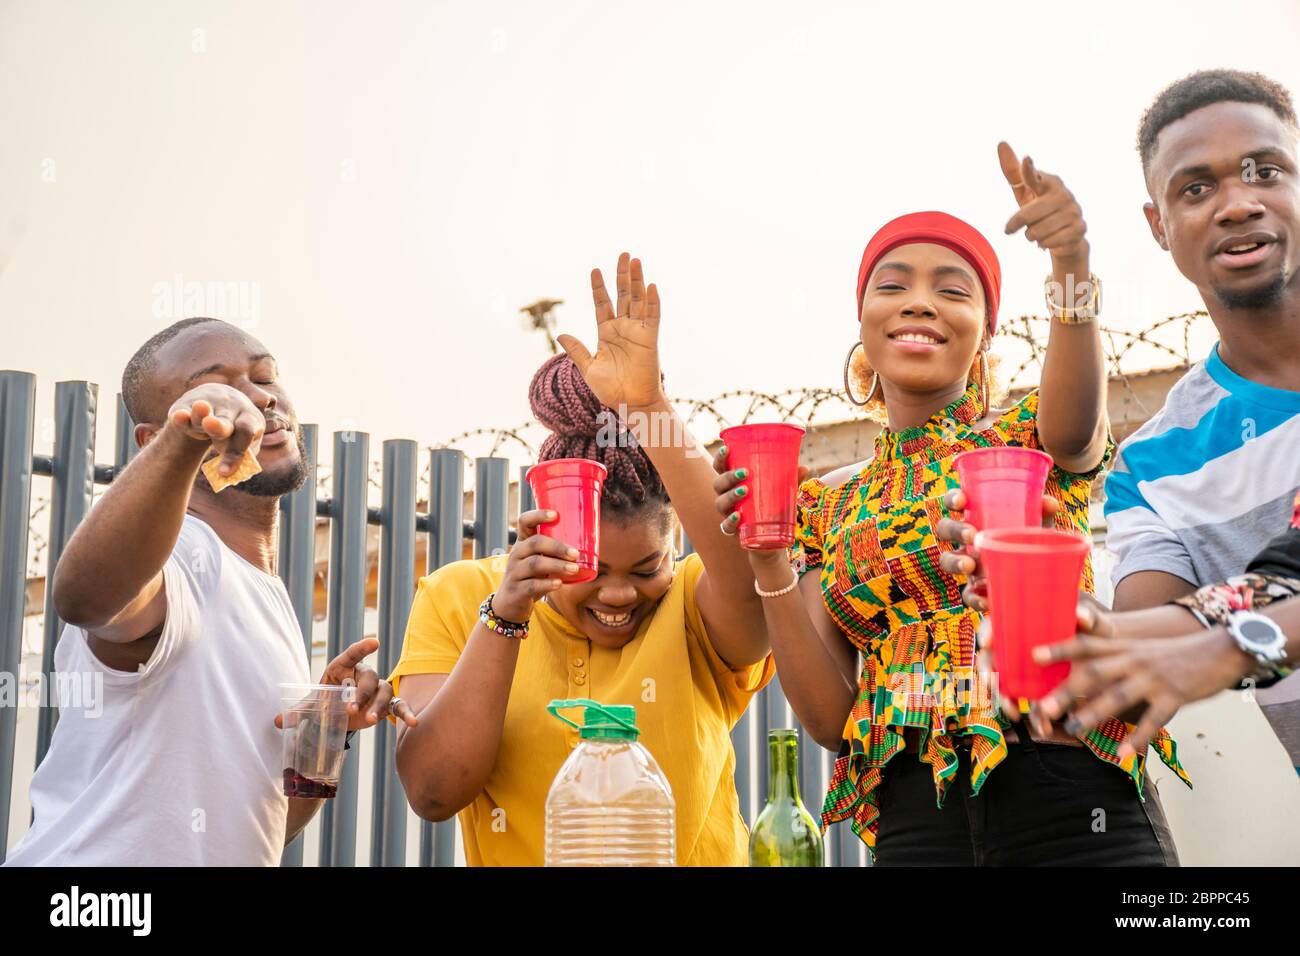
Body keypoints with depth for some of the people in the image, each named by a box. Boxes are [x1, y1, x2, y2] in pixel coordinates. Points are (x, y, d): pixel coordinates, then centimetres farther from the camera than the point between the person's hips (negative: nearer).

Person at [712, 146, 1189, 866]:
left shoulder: (1033, 435, 5)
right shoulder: (828, 506, 11)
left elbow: (1074, 423, -21)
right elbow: (831, 718, 4)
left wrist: (1070, 266, -38)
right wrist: (769, 563, -9)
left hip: (1078, 809, -2)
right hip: (914, 822, 2)